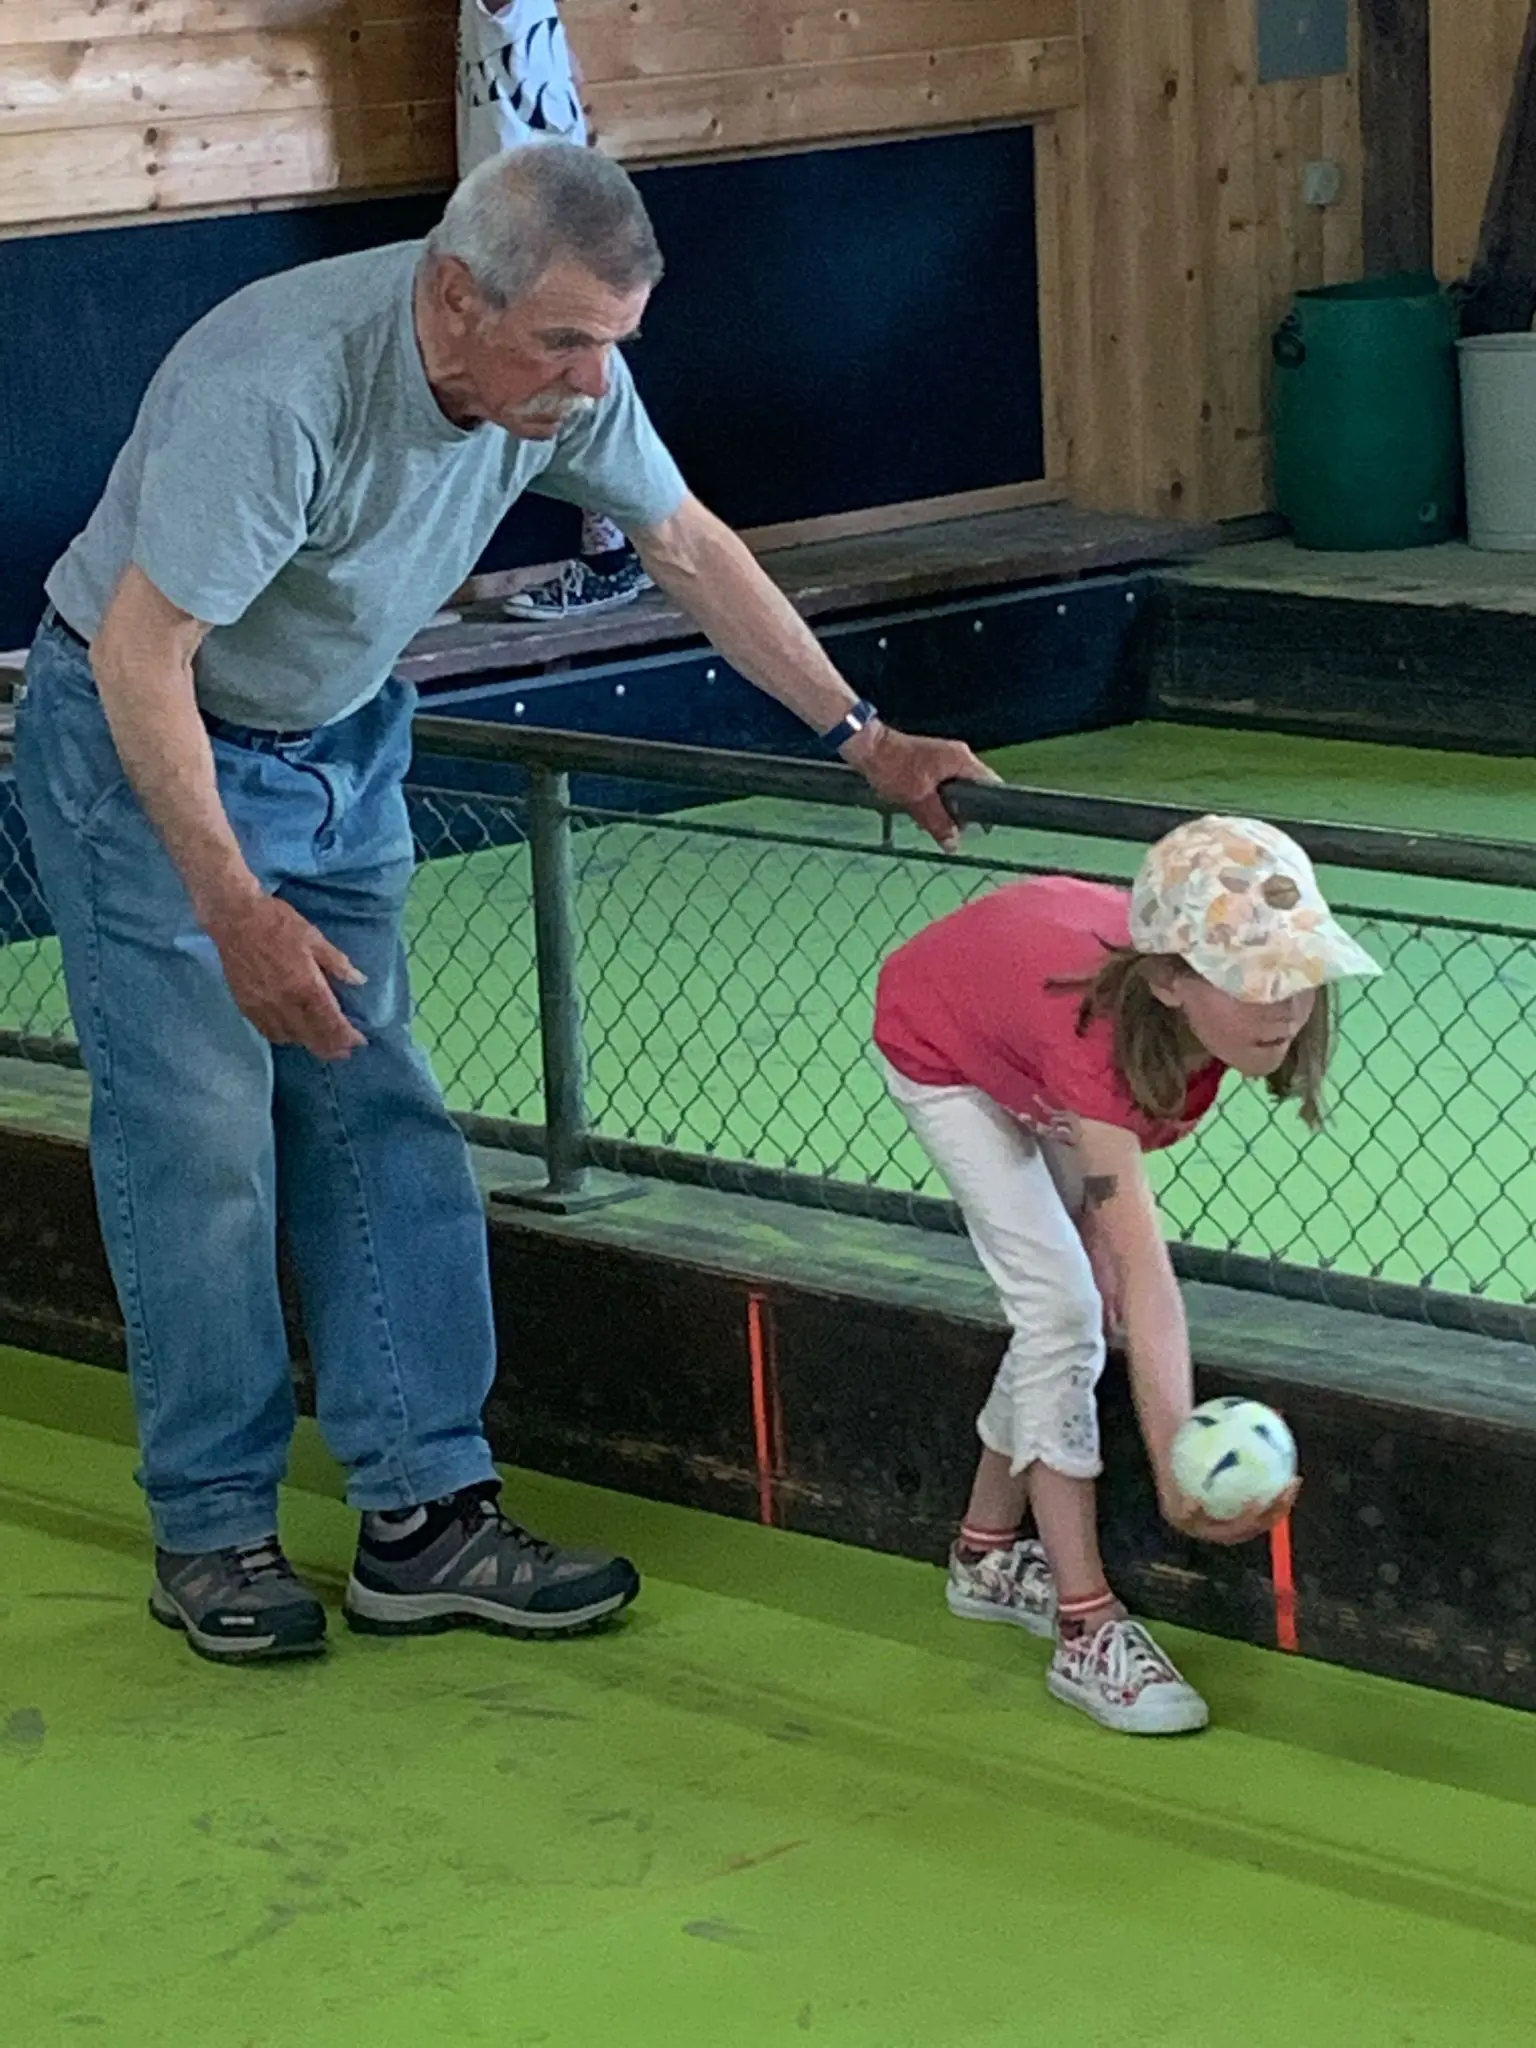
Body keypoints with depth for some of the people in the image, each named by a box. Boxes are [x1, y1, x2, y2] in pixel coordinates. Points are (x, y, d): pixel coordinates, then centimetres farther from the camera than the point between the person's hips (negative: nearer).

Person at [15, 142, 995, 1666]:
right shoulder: (280, 385, -34)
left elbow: (687, 546, 5)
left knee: (376, 1126, 2)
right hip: (141, 742, -7)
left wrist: (862, 737, 5)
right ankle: (213, 1535, 4)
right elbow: (141, 653, -31)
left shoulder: (564, 373, -12)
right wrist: (236, 911, -33)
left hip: (338, 747, 7)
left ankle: (424, 1516, 4)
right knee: (201, 1140, -8)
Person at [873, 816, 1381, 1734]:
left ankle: (988, 1554, 31)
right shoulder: (1097, 1034, -49)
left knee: (1064, 1313, 10)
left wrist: (1096, 1212, -18)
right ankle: (1088, 1632, -11)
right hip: (943, 1051, -6)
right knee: (1063, 1311, -16)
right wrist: (1176, 1468, -64)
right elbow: (1148, 1278, -54)